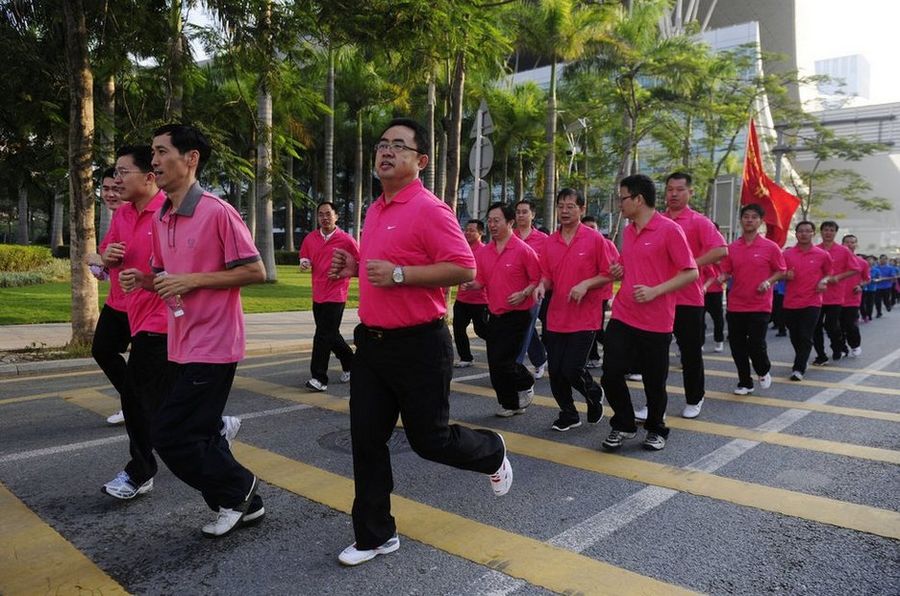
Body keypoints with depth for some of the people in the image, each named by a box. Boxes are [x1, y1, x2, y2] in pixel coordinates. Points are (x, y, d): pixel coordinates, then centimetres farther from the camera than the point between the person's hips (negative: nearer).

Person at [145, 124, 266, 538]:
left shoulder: (218, 212, -15)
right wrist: (143, 280, -1)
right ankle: (243, 503, 30)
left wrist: (193, 280, -18)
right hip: (182, 345, 9)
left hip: (212, 345, -9)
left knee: (170, 434, -5)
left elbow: (256, 272, -16)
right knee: (199, 434, 14)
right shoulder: (160, 218, 10)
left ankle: (236, 490, 16)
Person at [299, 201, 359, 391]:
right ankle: (349, 362, 37)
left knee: (324, 336, -8)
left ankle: (319, 378, -2)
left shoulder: (346, 240, -6)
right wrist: (304, 263, -1)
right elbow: (304, 259, 20)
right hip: (317, 294, 6)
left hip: (335, 295, -6)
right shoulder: (310, 239, 7)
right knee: (330, 335, 16)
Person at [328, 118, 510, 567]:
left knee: (429, 440, 6)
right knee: (367, 441, 9)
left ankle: (493, 453, 38)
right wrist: (355, 267, 8)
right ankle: (375, 536, 25)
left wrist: (398, 274, -25)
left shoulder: (429, 209, -14)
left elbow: (464, 269, -21)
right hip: (371, 341, 8)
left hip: (418, 346, -8)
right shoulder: (375, 210, 13)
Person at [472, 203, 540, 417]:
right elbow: (479, 282, 8)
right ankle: (511, 403, 30)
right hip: (495, 316, 6)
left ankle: (526, 384, 17)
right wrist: (469, 284, -13)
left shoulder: (523, 250, -11)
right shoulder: (483, 252, 6)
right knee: (495, 363, 10)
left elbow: (537, 280, -7)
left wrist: (524, 294, -22)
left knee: (500, 361, -10)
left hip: (517, 315, -6)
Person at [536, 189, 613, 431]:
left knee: (573, 370, -8)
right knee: (555, 371, 7)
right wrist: (542, 285, -8)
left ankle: (594, 395, 25)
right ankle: (568, 414, 28)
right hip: (556, 317, 5)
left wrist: (586, 284, -19)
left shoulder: (594, 239, -6)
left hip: (584, 318, -5)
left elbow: (608, 275, -4)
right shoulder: (550, 241, 7)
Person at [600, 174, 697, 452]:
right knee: (611, 375, 2)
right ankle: (623, 425, 23)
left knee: (654, 381, 7)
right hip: (622, 317, 6)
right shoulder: (627, 231, 11)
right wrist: (621, 271, 4)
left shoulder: (670, 229, -10)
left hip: (656, 322, -5)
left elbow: (691, 273, -11)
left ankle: (656, 430, 30)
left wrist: (654, 291, -20)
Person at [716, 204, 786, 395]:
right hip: (736, 305, 3)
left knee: (756, 344, -7)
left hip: (760, 306, -3)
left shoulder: (770, 247, -2)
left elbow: (781, 271, 4)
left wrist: (768, 281, -13)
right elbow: (726, 272, 9)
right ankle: (745, 383, 23)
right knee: (737, 346, 6)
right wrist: (721, 278, -13)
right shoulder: (731, 248, 5)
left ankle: (764, 372, 26)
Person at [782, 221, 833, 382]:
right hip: (791, 302, 2)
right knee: (794, 336, 12)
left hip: (812, 302, -2)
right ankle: (801, 362, 34)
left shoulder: (822, 255, 0)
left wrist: (823, 281, -7)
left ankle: (799, 369, -2)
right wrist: (786, 276, -12)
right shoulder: (787, 254, 1)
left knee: (805, 337, -6)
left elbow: (828, 273, 14)